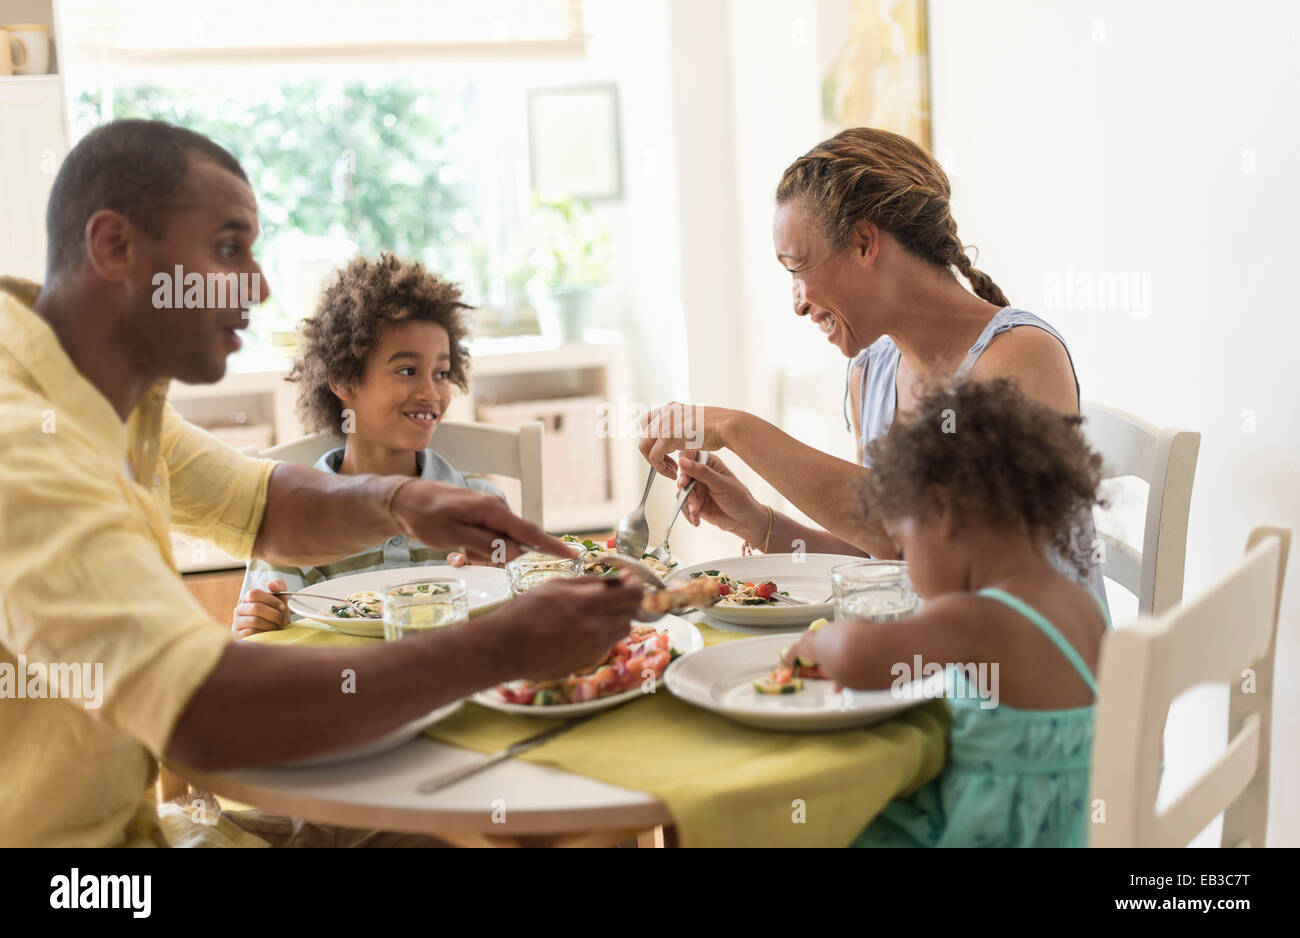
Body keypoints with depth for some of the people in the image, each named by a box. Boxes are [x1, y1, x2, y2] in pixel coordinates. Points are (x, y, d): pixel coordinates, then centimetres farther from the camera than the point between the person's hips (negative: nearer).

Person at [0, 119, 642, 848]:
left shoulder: (117, 394, 5)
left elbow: (266, 509, 16)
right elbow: (205, 717, -36)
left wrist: (399, 501, -7)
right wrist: (502, 649, -29)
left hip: (120, 820, 8)